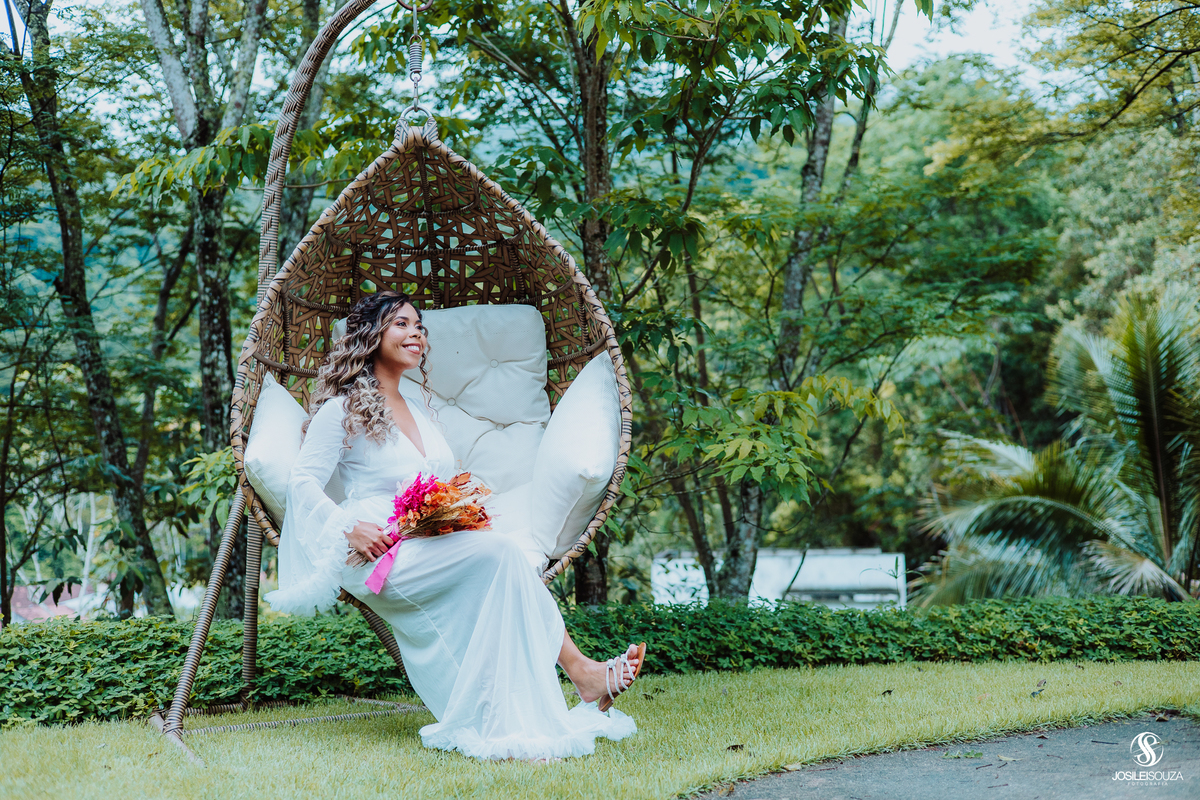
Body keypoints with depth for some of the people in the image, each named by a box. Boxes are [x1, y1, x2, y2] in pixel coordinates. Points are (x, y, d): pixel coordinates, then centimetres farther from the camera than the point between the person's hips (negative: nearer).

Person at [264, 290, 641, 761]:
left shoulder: (418, 411, 23)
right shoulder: (342, 409, 2)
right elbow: (303, 482, -4)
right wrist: (349, 528, -19)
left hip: (432, 549, 7)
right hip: (378, 557, -7)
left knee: (500, 542, -25)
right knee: (500, 550, -28)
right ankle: (581, 673, -26)